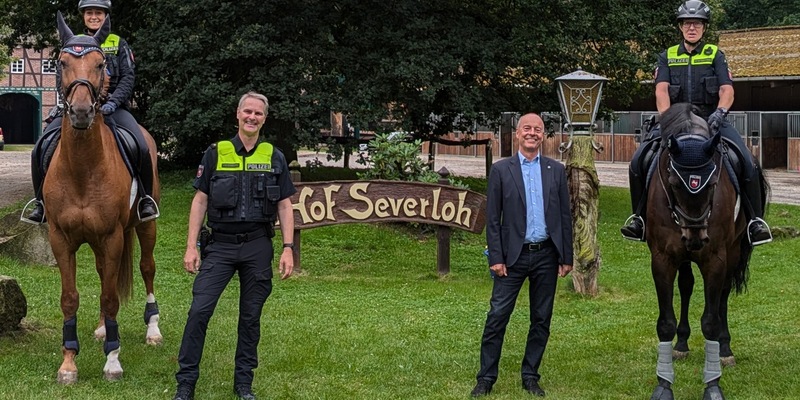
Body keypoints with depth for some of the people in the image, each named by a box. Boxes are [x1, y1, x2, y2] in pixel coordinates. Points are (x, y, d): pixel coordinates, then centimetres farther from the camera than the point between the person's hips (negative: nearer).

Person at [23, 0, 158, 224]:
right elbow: (61, 78, 6)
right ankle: (41, 201, 2)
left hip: (111, 107, -2)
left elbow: (127, 79, 1)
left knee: (141, 148, -26)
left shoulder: (119, 45, 10)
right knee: (41, 149, -17)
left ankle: (146, 199, -5)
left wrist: (113, 102, -16)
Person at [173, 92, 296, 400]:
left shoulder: (274, 158, 5)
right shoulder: (216, 153, 2)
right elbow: (200, 201, 3)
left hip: (258, 247, 1)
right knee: (199, 310, -9)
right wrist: (191, 246, -3)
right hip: (220, 245, -1)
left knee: (251, 317, 8)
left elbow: (285, 206, 5)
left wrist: (288, 248, -4)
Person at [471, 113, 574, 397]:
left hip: (546, 256, 2)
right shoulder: (501, 170, 0)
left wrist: (566, 257, 3)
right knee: (497, 317, -4)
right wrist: (495, 258, -8)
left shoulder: (556, 170, 6)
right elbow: (492, 219, -1)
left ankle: (530, 377, 19)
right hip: (513, 256, -2)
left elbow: (565, 216, 7)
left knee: (541, 320, 8)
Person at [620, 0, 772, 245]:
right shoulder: (667, 57, 13)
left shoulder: (715, 55, 10)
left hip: (711, 120, -1)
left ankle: (755, 219, -9)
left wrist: (720, 111, -24)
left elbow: (727, 90, -2)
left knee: (747, 162, -22)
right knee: (639, 160, -19)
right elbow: (661, 90, -2)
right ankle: (639, 216, -3)